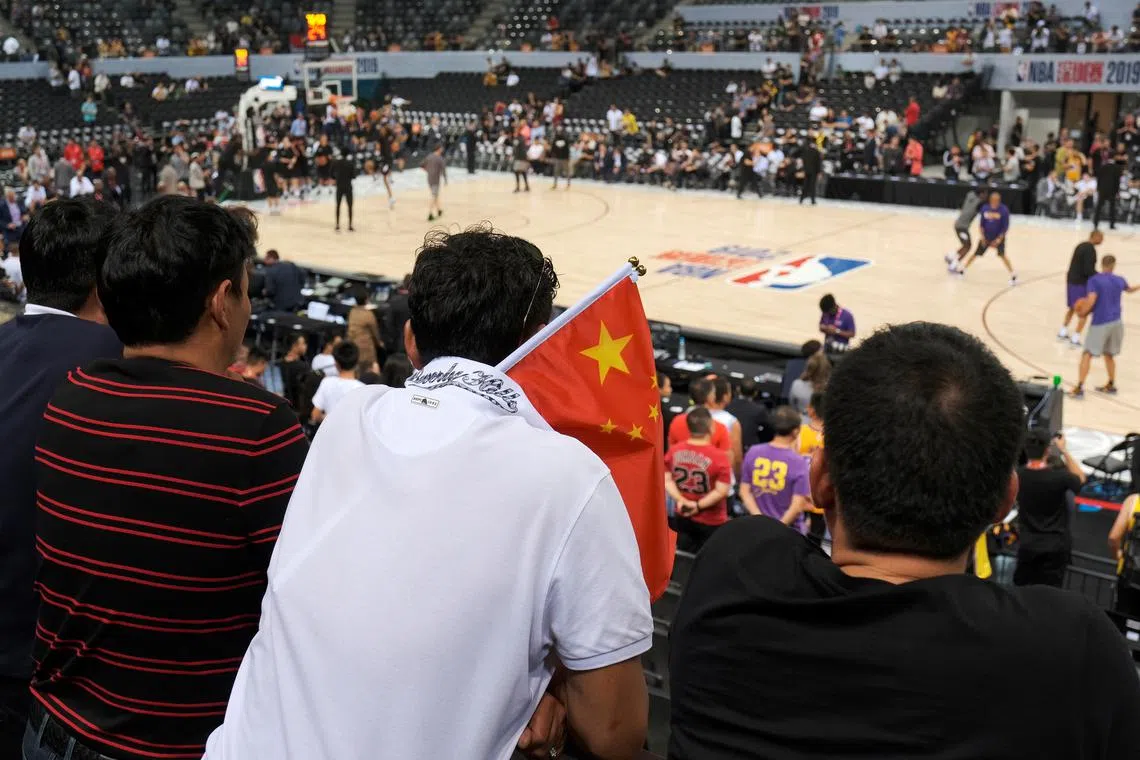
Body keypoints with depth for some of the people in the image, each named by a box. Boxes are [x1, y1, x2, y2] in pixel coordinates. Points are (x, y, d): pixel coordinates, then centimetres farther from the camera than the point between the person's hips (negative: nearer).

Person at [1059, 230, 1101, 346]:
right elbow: (1088, 270, -24)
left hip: (1071, 280, 9)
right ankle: (1075, 339, -3)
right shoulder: (1090, 250, -17)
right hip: (1081, 284, -9)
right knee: (1084, 312, -1)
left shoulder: (1081, 246, 11)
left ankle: (1063, 332, 33)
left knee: (1072, 308, 24)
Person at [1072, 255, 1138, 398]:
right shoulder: (1119, 280, 9)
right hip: (1116, 322, 6)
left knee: (1087, 354, -3)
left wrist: (1082, 312, -4)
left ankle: (1080, 388, -11)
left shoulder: (1094, 280, -10)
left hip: (1100, 323, -5)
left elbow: (1091, 300, -23)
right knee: (1109, 354, 21)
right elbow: (1129, 289, 32)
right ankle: (1111, 385, 31)